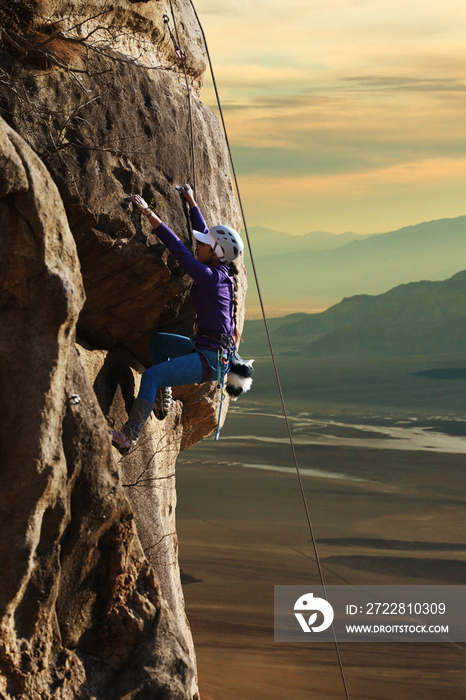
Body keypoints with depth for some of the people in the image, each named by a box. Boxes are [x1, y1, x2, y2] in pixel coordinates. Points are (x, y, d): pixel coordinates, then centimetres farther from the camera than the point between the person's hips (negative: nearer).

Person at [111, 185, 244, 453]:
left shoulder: (210, 277, -19)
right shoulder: (221, 272, 6)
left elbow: (179, 248, -22)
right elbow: (204, 231, 20)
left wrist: (149, 213, -21)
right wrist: (192, 203, 30)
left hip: (210, 360, -10)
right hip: (205, 348, 10)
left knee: (152, 376, -19)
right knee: (158, 341, 24)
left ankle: (129, 436, -21)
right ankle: (164, 398, 22)